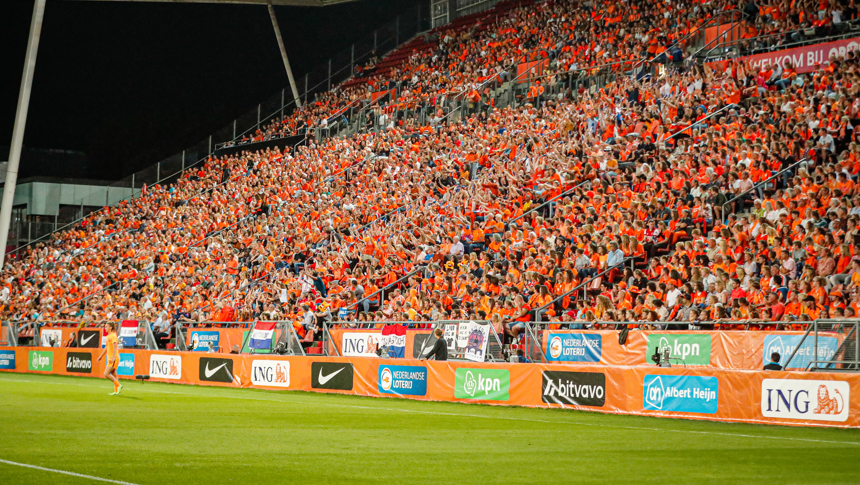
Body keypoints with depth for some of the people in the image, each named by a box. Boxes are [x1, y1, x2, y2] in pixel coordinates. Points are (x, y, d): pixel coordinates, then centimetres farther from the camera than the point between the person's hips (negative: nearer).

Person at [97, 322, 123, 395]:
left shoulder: (113, 336, -12)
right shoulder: (108, 336, 16)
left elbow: (115, 347, -22)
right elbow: (106, 347, 28)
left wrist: (113, 357, -31)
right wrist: (101, 356, 33)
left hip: (114, 359, -9)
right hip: (110, 359, 9)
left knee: (106, 374, -14)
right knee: (114, 375, 9)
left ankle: (118, 385, -9)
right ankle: (116, 391, 10)